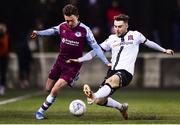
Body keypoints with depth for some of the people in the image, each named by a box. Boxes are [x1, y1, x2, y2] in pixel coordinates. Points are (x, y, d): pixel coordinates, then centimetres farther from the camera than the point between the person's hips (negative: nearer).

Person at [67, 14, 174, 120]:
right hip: (113, 72, 5)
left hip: (126, 72, -5)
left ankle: (94, 96, -65)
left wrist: (164, 50, 38)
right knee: (100, 101, -3)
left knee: (111, 80, -39)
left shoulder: (135, 35, 10)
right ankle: (122, 107, 23)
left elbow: (147, 42, 27)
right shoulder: (112, 39, 15)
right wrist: (79, 60, 2)